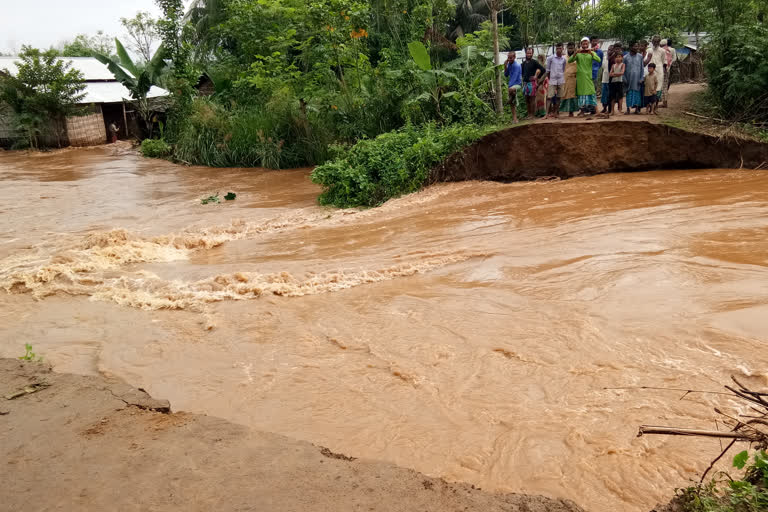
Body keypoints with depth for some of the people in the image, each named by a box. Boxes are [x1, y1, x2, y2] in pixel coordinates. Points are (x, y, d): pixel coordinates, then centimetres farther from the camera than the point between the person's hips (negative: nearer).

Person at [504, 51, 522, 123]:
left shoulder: (517, 65, -16)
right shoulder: (509, 64, 8)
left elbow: (514, 77, -22)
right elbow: (506, 75, 11)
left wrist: (509, 86, -26)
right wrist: (505, 67, -3)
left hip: (517, 84, -8)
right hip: (511, 85, 8)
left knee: (511, 89, -43)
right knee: (512, 104, 6)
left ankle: (513, 98, -12)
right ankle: (514, 119, 10)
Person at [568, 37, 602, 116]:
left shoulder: (592, 53, 7)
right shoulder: (578, 53, 5)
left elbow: (598, 60, -8)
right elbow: (569, 60, -6)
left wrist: (591, 53, -21)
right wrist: (575, 53, -21)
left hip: (589, 76, 0)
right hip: (580, 76, 0)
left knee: (590, 91, -2)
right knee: (582, 92, 1)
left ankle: (592, 108, 1)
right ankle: (582, 110, 4)